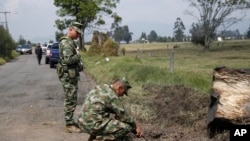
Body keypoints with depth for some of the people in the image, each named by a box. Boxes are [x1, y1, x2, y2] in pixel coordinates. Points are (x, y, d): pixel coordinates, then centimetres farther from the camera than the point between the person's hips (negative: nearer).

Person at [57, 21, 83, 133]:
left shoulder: (70, 42, 16)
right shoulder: (66, 42, -17)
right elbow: (68, 59, -28)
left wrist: (77, 58, 6)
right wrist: (78, 56, -12)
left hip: (71, 75, 10)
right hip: (68, 76, -10)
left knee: (71, 100, 16)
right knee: (70, 101, -4)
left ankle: (70, 121, 26)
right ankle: (69, 125, 4)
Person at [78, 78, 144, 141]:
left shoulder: (99, 87, 13)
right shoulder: (112, 96, -12)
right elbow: (124, 116, -5)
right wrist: (135, 127, 9)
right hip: (93, 125, -9)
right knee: (127, 127, -7)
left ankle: (96, 135, 15)